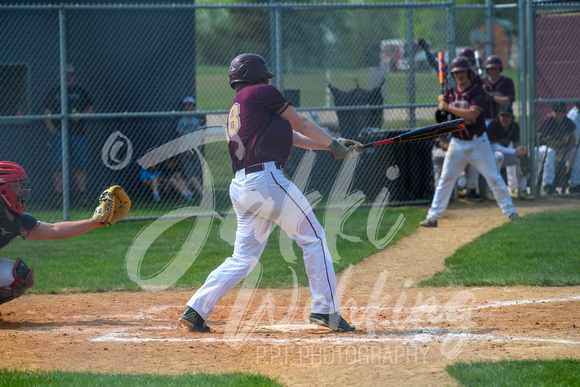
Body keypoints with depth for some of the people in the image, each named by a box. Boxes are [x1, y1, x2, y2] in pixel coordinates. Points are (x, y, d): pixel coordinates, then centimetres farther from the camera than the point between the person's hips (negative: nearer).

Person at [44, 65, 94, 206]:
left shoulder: (80, 92, 12)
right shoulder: (54, 92, 7)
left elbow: (90, 109, 15)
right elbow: (47, 114, 5)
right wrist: (52, 130, -9)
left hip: (78, 133, 2)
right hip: (59, 134, -2)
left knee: (81, 165, 1)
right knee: (58, 166, -5)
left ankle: (82, 195, 4)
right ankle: (58, 194, -3)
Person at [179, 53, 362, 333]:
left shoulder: (237, 109, 27)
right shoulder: (261, 93, 3)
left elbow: (291, 136, 28)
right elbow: (300, 124, 8)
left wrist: (332, 145, 27)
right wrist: (334, 145, 21)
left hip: (240, 187, 8)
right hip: (266, 179, -8)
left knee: (244, 257, 10)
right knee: (312, 236, 2)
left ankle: (196, 309, 2)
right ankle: (325, 309, 0)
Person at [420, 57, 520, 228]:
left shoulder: (477, 91, -9)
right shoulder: (450, 93, 6)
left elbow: (472, 114, -23)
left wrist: (448, 107, -22)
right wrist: (442, 103, -10)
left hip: (478, 142, -3)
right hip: (457, 143, 3)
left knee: (494, 178, 0)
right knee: (445, 180, -1)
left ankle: (511, 212, 11)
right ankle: (433, 217, 1)